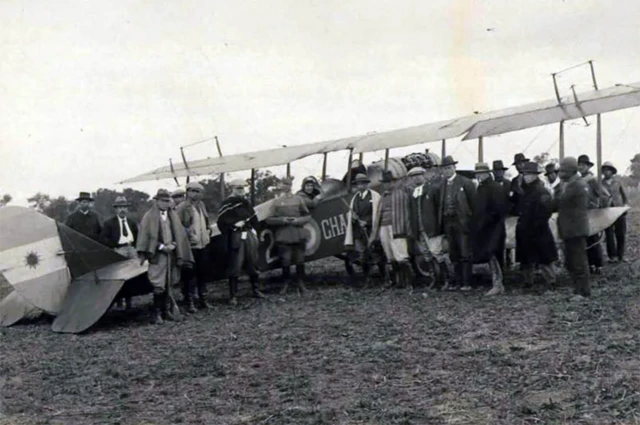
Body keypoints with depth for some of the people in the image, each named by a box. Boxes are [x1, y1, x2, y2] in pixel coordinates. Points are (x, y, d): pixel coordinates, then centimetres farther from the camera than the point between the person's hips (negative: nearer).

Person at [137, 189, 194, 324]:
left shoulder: (173, 216, 11)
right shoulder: (149, 217, -3)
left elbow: (180, 235, 11)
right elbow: (145, 236, -7)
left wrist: (173, 245, -7)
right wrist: (162, 247, -12)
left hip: (171, 254, 5)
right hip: (157, 255, -4)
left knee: (168, 284, 10)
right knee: (158, 286, -8)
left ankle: (165, 309, 19)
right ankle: (157, 313, -1)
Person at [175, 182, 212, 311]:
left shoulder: (202, 205, 14)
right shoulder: (182, 208, -8)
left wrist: (206, 235, 13)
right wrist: (187, 234, -15)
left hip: (202, 244, 7)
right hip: (190, 245, -6)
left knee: (203, 273, 11)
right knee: (190, 275, -2)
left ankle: (203, 299, 21)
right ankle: (188, 301, 6)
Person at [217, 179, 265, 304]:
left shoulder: (246, 203, 16)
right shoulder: (227, 204, -4)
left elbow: (254, 219, 16)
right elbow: (221, 222, -10)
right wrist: (234, 225, -13)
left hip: (250, 235, 6)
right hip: (236, 237, -6)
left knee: (253, 264, 12)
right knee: (235, 267, -5)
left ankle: (256, 290, 25)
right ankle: (233, 296, 0)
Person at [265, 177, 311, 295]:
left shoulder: (298, 200, 7)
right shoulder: (276, 202, 4)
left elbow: (307, 216, 10)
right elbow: (268, 220, 1)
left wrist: (298, 220, -8)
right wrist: (282, 220, -13)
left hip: (299, 235, 1)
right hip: (283, 237, -1)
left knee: (300, 260, 5)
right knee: (285, 261, 0)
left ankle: (301, 283, 18)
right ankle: (286, 284, 15)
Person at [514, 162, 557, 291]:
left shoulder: (541, 192, -13)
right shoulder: (525, 190, 12)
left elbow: (546, 210, -19)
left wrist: (536, 225, -18)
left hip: (538, 232, -8)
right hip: (525, 232, 8)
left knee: (544, 258, -2)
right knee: (526, 259, 14)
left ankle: (550, 282, 7)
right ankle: (528, 282, 24)